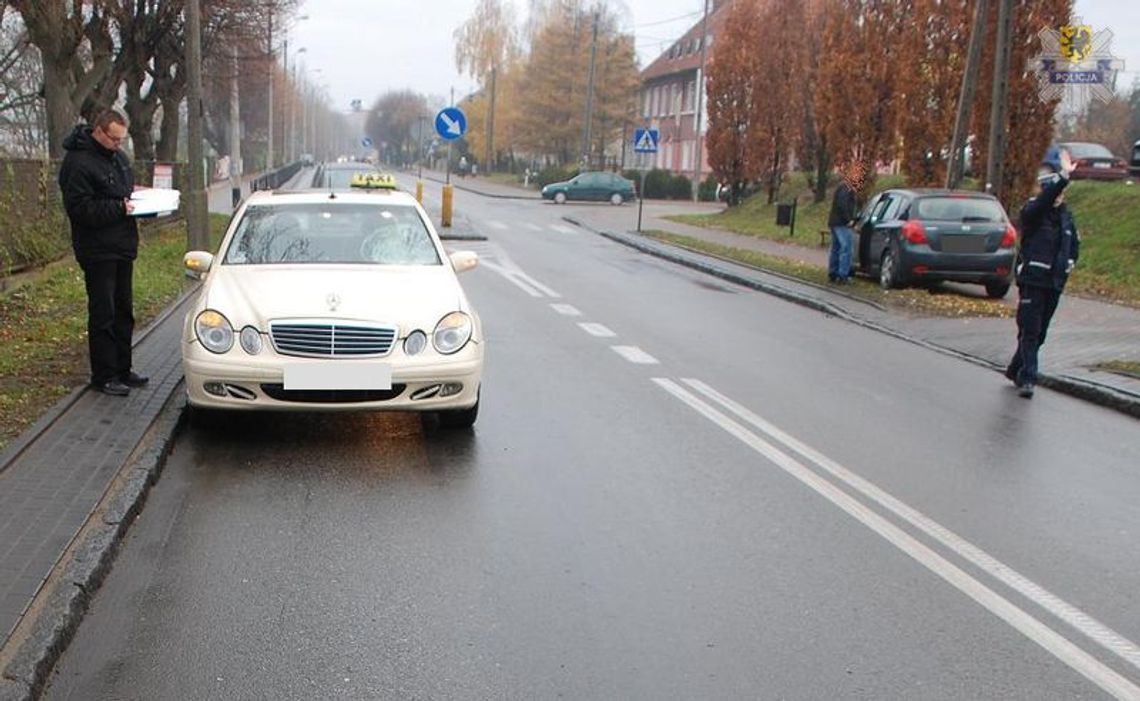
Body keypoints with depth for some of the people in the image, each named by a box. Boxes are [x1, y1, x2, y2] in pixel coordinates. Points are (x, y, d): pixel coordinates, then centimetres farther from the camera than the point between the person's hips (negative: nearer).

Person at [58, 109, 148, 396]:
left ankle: (122, 369, 24)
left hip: (122, 247, 9)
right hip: (98, 251, -9)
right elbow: (79, 208, -21)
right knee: (103, 314, -4)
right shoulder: (78, 163, -16)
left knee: (123, 311, 14)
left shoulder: (116, 156, 12)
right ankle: (104, 376, 3)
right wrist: (119, 207, -23)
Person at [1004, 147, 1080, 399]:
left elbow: (1075, 243, 27)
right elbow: (1044, 201, -31)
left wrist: (1070, 262, 11)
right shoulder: (1032, 211, -7)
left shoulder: (1065, 215, 12)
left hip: (1055, 282, 7)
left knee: (1039, 332, 11)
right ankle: (1027, 378, -10)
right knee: (1029, 331, -10)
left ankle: (1015, 370, 26)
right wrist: (1064, 176, -40)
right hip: (1032, 280, -6)